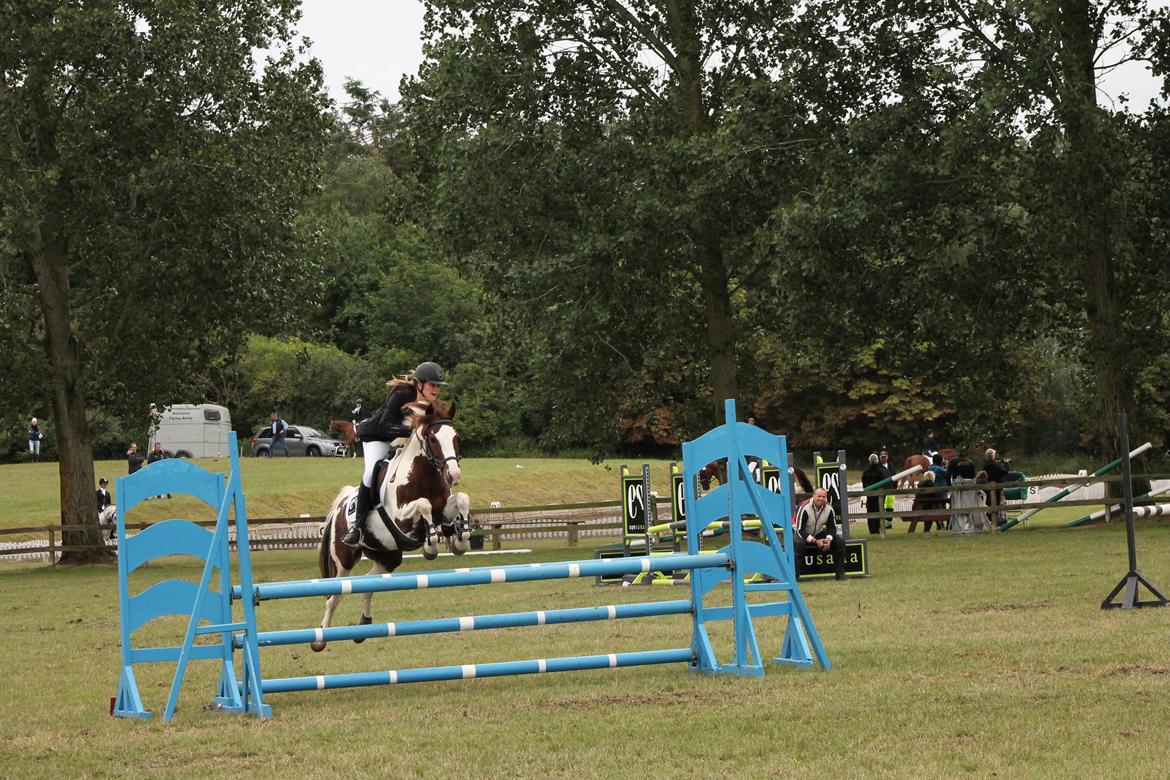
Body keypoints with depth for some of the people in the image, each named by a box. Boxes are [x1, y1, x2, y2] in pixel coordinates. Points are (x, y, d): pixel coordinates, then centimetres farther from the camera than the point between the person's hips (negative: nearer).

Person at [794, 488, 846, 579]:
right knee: (798, 543, -38)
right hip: (803, 534, -5)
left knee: (840, 541, -11)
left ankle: (840, 573, -4)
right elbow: (800, 530, -26)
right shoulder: (805, 508, -27)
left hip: (819, 534, 5)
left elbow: (832, 527, -2)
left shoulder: (829, 508, -11)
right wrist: (815, 541, -31)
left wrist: (829, 539, -24)